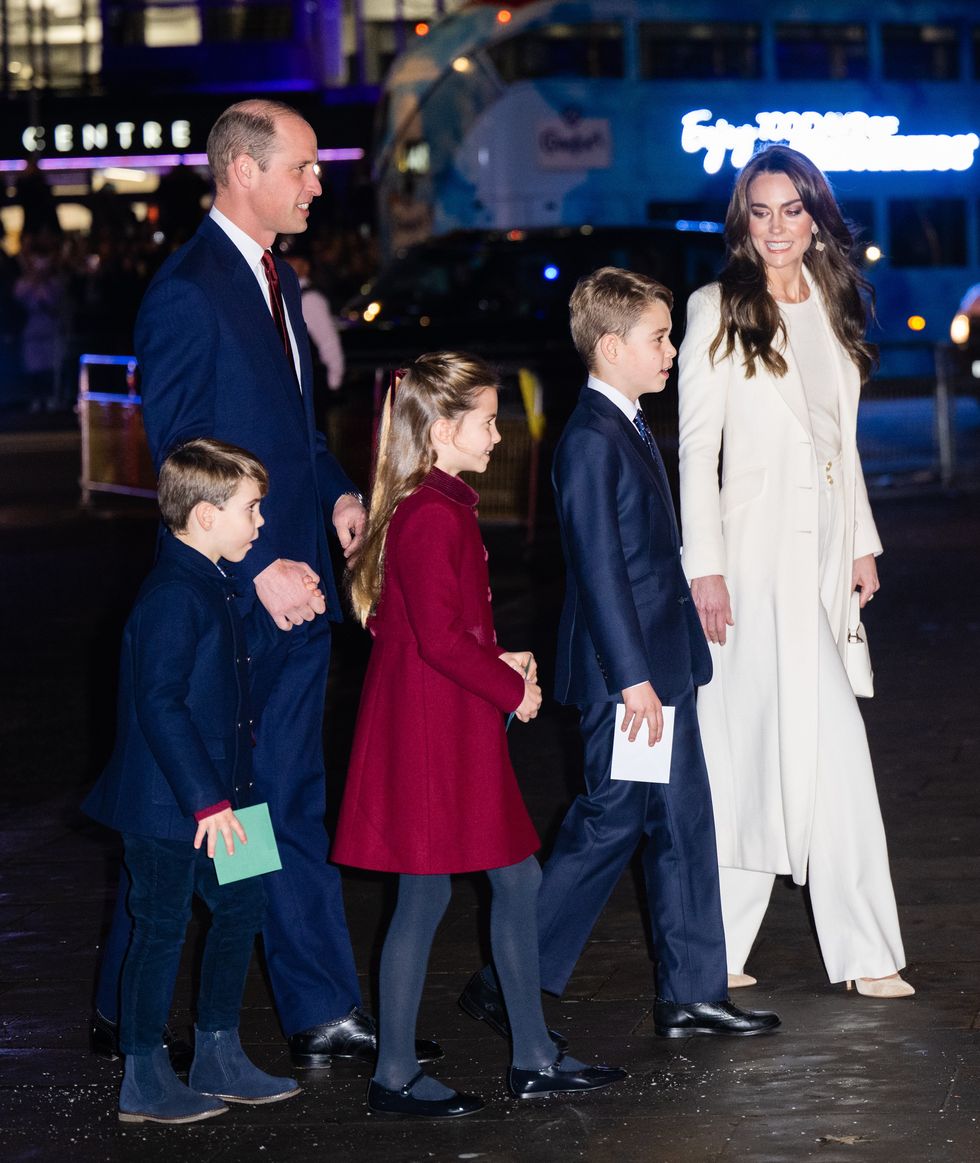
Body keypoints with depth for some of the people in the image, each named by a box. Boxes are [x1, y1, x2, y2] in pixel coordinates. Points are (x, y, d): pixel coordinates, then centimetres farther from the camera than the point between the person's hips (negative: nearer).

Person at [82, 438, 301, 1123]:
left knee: (241, 906, 16)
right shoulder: (173, 597, -22)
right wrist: (207, 801, -26)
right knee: (163, 927, 0)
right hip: (167, 806, -10)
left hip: (211, 798, 10)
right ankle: (145, 1083, 13)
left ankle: (219, 1059, 28)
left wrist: (274, 619, 13)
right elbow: (160, 706, -26)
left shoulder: (211, 589, 10)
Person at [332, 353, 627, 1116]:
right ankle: (395, 1076, 8)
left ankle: (534, 1060, 20)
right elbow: (439, 636, -23)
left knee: (517, 879, 13)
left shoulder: (443, 508, 14)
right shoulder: (432, 517, -19)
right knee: (426, 893, -2)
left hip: (456, 730, 11)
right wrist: (511, 688, -12)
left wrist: (501, 663, 7)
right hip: (429, 730, -11)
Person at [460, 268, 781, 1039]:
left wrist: (668, 669, 19)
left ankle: (693, 994, 16)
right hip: (623, 671, -10)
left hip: (662, 664, 10)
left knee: (683, 821, 10)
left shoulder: (631, 428, 14)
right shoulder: (590, 441, -17)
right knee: (609, 824, -4)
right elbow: (600, 568, -21)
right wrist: (632, 678, -22)